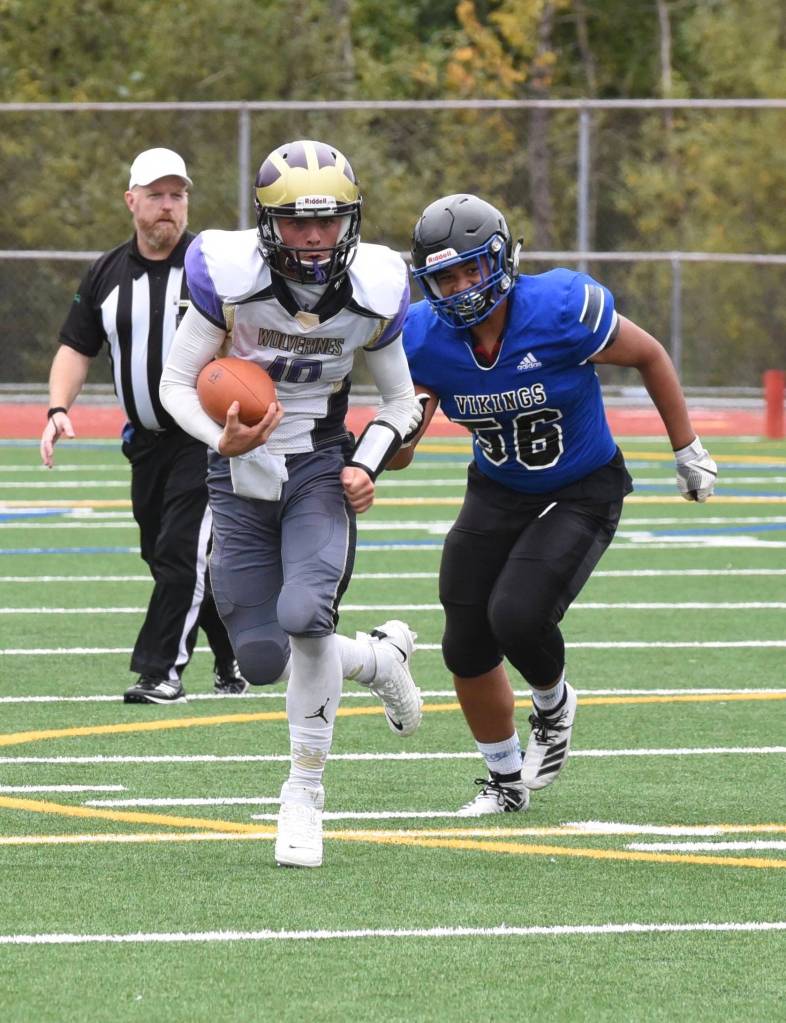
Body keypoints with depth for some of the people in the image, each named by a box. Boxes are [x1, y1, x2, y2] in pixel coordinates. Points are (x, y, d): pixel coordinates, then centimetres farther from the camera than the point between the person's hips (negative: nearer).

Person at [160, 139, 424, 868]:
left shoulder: (372, 294, -10)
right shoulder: (229, 279, -17)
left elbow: (399, 403, 7)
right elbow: (176, 382, -7)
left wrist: (367, 466, -11)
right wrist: (223, 438, -25)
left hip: (320, 470, -1)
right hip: (240, 478, 1)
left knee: (305, 613, -27)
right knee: (262, 659, -1)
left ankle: (304, 796, -11)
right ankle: (379, 657, 31)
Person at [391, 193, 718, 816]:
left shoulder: (563, 310, -27)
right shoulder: (425, 339, -15)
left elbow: (650, 356, -8)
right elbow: (397, 456, -6)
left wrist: (688, 452, 0)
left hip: (582, 492, -4)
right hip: (499, 494, 4)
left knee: (517, 617, -24)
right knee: (467, 648, 0)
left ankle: (553, 704, 12)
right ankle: (506, 782, 25)